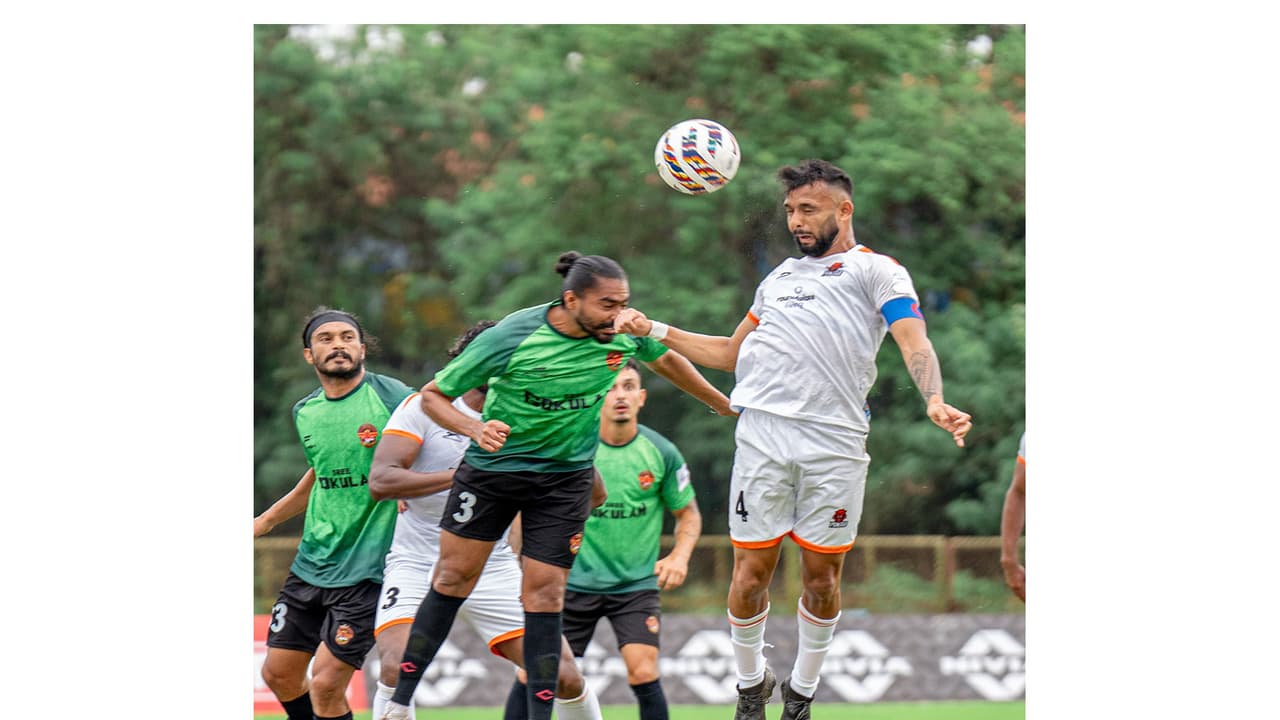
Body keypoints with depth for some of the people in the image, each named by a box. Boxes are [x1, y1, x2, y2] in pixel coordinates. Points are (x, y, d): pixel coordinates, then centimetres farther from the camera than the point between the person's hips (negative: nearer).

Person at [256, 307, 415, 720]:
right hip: (310, 566, 6)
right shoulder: (306, 412, 8)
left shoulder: (392, 398, -11)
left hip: (365, 572, -6)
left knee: (326, 685, -10)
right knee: (279, 673, 11)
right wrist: (262, 523, 29)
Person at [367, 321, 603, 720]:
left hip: (495, 571, 3)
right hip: (418, 565, -3)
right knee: (397, 668, -27)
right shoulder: (423, 407, -6)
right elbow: (380, 481, -20)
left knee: (566, 676, -5)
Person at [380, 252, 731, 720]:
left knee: (544, 596, -4)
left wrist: (726, 405, 21)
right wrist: (477, 429, -31)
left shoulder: (625, 333, -13)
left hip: (566, 476, 2)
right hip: (491, 469, -2)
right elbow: (433, 394, -14)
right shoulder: (510, 337, -23)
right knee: (453, 580, 3)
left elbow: (667, 361, 12)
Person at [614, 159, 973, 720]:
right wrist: (654, 331, 24)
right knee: (750, 571, 1)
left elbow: (914, 340, -7)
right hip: (763, 433, 4)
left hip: (835, 442, -4)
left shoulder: (876, 269, 7)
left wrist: (934, 400, -26)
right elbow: (732, 353, 32)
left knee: (822, 574, 3)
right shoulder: (779, 277, 24)